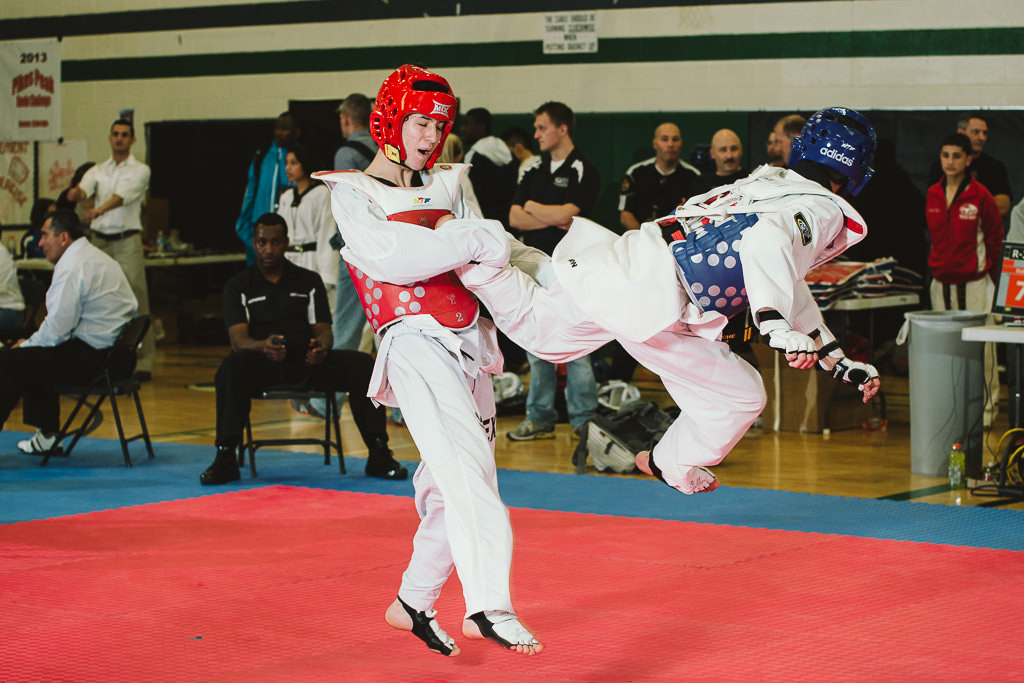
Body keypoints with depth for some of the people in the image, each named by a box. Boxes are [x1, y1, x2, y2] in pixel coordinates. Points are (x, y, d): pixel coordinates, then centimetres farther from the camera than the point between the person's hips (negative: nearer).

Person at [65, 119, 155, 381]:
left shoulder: (140, 171, 3)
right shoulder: (97, 171, 16)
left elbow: (123, 196, -15)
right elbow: (85, 188, -5)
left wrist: (98, 211, -33)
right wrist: (77, 193, -31)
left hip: (128, 240, -4)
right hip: (100, 239, 4)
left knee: (136, 299, -9)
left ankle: (145, 360, -8)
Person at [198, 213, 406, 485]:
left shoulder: (309, 281, 13)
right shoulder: (239, 286, 6)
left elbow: (324, 330, 5)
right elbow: (238, 340, -7)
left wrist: (321, 347, -22)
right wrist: (264, 346, -32)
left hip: (307, 361, 2)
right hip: (262, 363, -2)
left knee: (362, 365, -23)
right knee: (232, 368, -37)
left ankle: (378, 455, -20)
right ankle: (225, 458, -33)